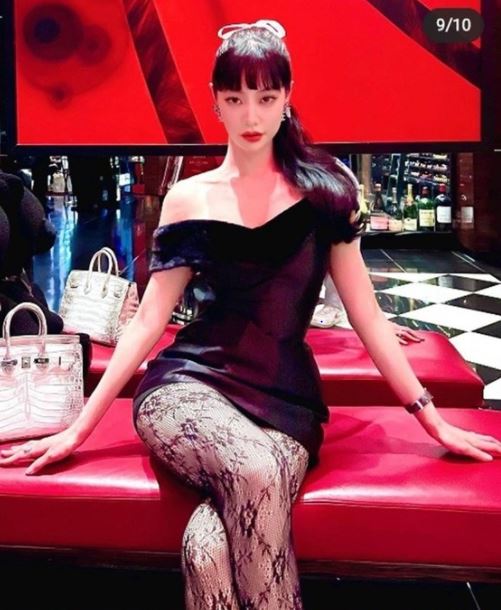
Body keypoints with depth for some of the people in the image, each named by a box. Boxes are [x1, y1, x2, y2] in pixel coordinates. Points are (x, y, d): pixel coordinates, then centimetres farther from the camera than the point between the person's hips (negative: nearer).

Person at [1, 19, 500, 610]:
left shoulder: (321, 186, 6)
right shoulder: (188, 199, 7)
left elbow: (364, 312, 8)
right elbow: (148, 320, 8)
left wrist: (431, 418, 7)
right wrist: (79, 427, 4)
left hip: (286, 396, 0)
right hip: (191, 383, 1)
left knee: (213, 544, -31)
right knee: (254, 473, -34)